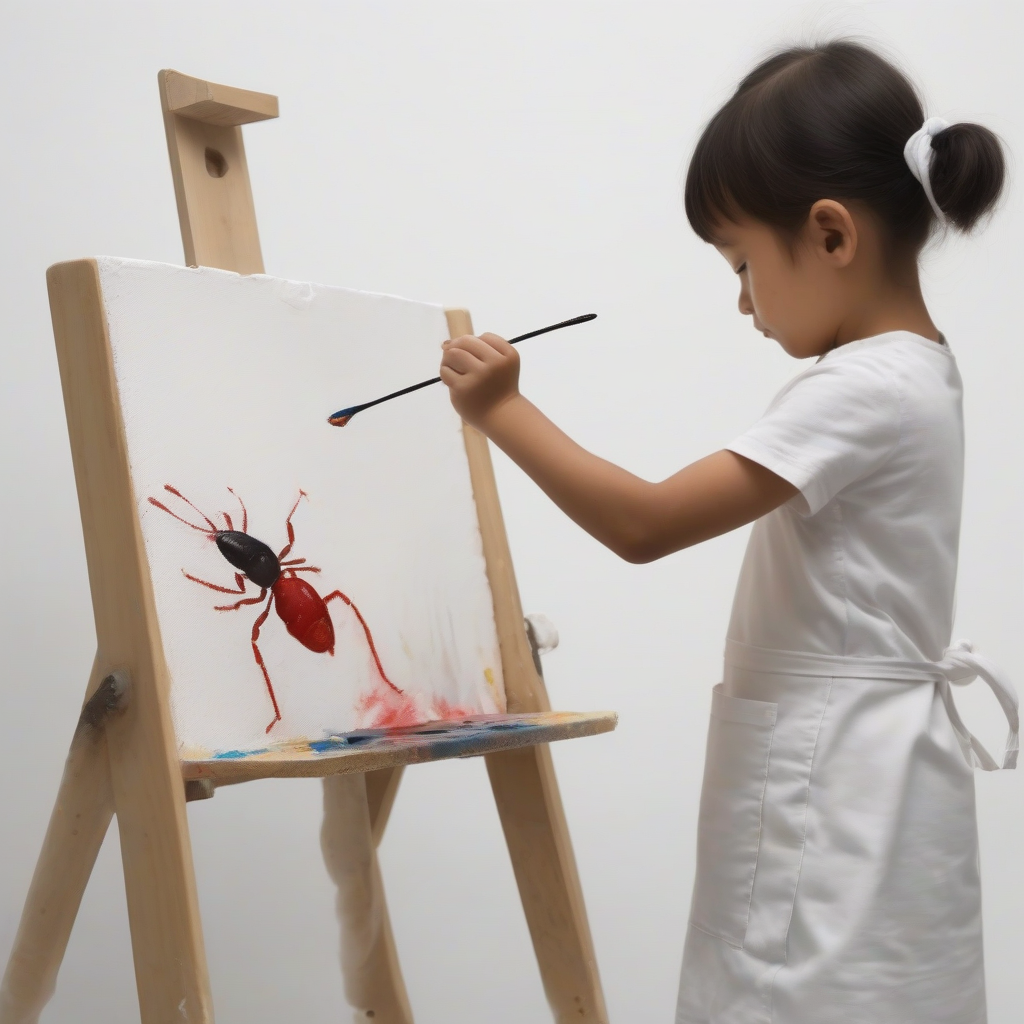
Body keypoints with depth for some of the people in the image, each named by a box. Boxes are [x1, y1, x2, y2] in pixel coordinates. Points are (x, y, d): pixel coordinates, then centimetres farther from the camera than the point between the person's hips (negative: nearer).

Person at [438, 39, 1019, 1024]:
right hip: (847, 772, 10)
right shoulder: (911, 371, 10)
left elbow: (646, 524, -24)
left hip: (833, 781, -10)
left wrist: (502, 410, -17)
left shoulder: (864, 389, -20)